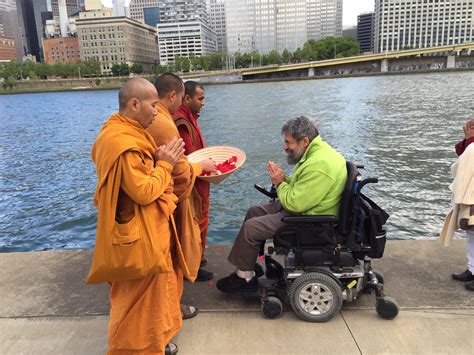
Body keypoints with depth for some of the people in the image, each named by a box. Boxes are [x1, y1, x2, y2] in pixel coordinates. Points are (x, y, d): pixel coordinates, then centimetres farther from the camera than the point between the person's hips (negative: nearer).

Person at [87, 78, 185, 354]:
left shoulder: (122, 132, 8)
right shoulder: (124, 143, -26)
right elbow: (144, 192, -25)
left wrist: (158, 160, 4)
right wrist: (165, 164, -14)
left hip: (147, 227, 11)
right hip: (141, 233, -11)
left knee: (150, 289, 24)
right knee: (143, 293, 7)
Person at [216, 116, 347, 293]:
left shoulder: (319, 165, -30)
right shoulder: (316, 151, 4)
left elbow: (295, 203, -29)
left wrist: (280, 183, -13)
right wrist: (284, 178, -3)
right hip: (301, 206, 11)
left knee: (250, 228, -12)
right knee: (254, 212, 13)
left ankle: (244, 276, 8)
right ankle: (249, 265, 21)